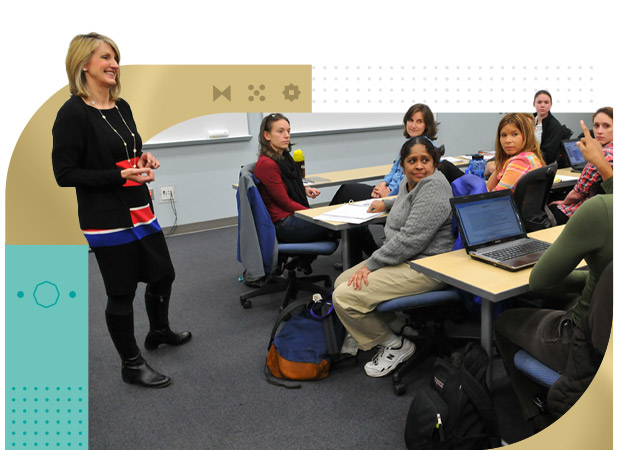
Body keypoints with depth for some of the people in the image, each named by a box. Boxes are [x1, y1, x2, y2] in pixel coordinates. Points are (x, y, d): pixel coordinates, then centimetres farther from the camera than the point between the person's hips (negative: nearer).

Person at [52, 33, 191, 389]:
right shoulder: (73, 113, -14)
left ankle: (159, 332, 46)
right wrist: (121, 174, -21)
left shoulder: (122, 107, 9)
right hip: (107, 220, -8)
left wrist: (144, 159, 0)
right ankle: (132, 365, 25)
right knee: (122, 292, 5)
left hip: (141, 210, 8)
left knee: (163, 274, 19)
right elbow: (65, 174, -15)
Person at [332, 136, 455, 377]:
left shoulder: (434, 187, -18)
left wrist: (370, 264, -20)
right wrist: (386, 203, 29)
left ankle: (395, 345, 2)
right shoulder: (408, 182, 12)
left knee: (345, 297, -18)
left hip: (423, 268, -11)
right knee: (341, 282, 9)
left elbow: (409, 240, -25)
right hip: (399, 258, 11)